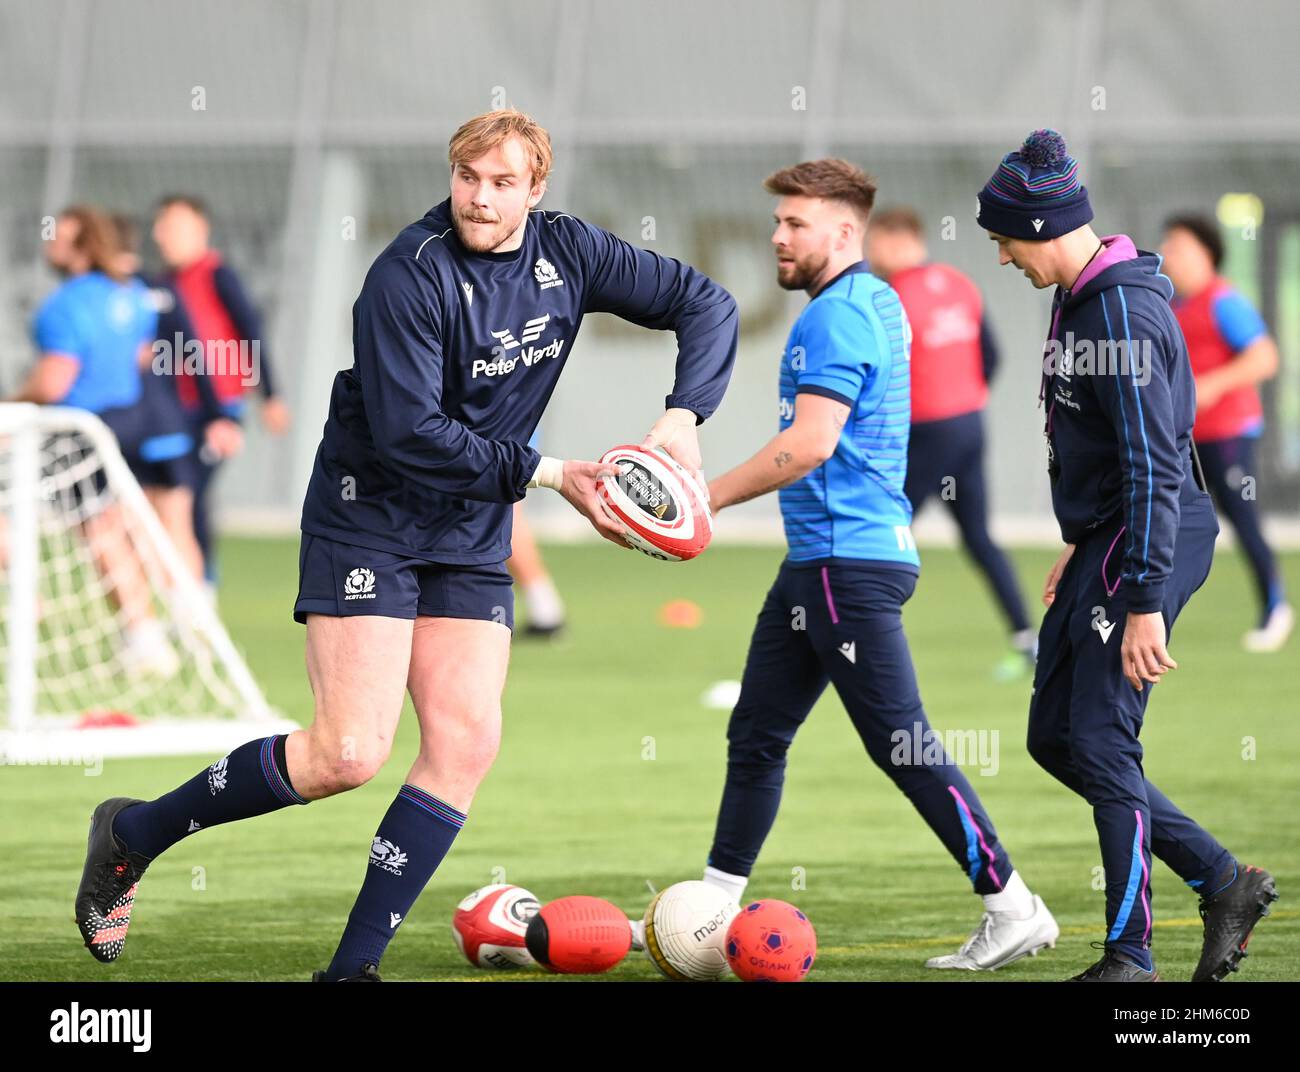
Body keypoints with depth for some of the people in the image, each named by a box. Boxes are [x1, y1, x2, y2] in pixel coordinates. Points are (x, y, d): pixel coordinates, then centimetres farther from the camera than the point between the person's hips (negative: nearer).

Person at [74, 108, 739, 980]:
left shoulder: (569, 254, -3)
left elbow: (706, 303, 5)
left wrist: (683, 418, -11)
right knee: (350, 752, -15)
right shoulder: (410, 276, -22)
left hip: (470, 538, 6)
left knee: (467, 743, -7)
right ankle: (133, 834, 4)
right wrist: (548, 474, -23)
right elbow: (409, 435, -25)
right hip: (369, 519, -6)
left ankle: (354, 966, -2)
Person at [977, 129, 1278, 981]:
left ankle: (1131, 956, 0)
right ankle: (1225, 883, 18)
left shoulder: (1124, 311, -20)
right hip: (1102, 545, 10)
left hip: (1144, 553, -10)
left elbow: (1153, 465, -23)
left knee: (1102, 744, -8)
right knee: (1055, 738, 11)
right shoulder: (1075, 300, 11)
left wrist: (1145, 602, -25)